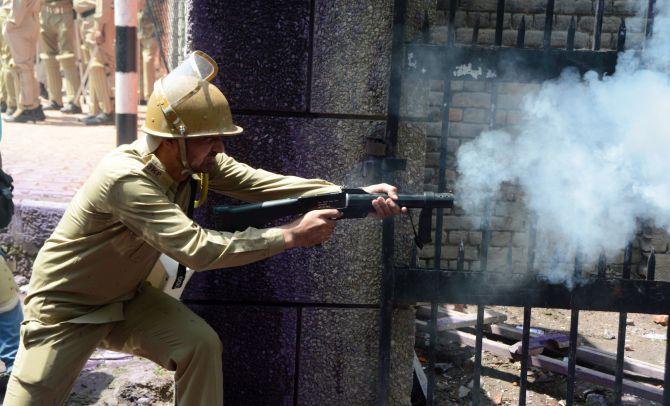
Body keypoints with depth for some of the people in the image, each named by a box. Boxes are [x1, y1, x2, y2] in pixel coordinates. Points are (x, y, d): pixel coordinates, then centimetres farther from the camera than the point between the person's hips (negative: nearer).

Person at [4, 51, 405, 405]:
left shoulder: (195, 158, -13)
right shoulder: (126, 177, -35)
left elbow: (264, 183, -21)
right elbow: (197, 248, -40)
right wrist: (292, 235, -38)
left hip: (129, 298, 6)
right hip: (65, 309, -5)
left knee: (201, 344, -14)